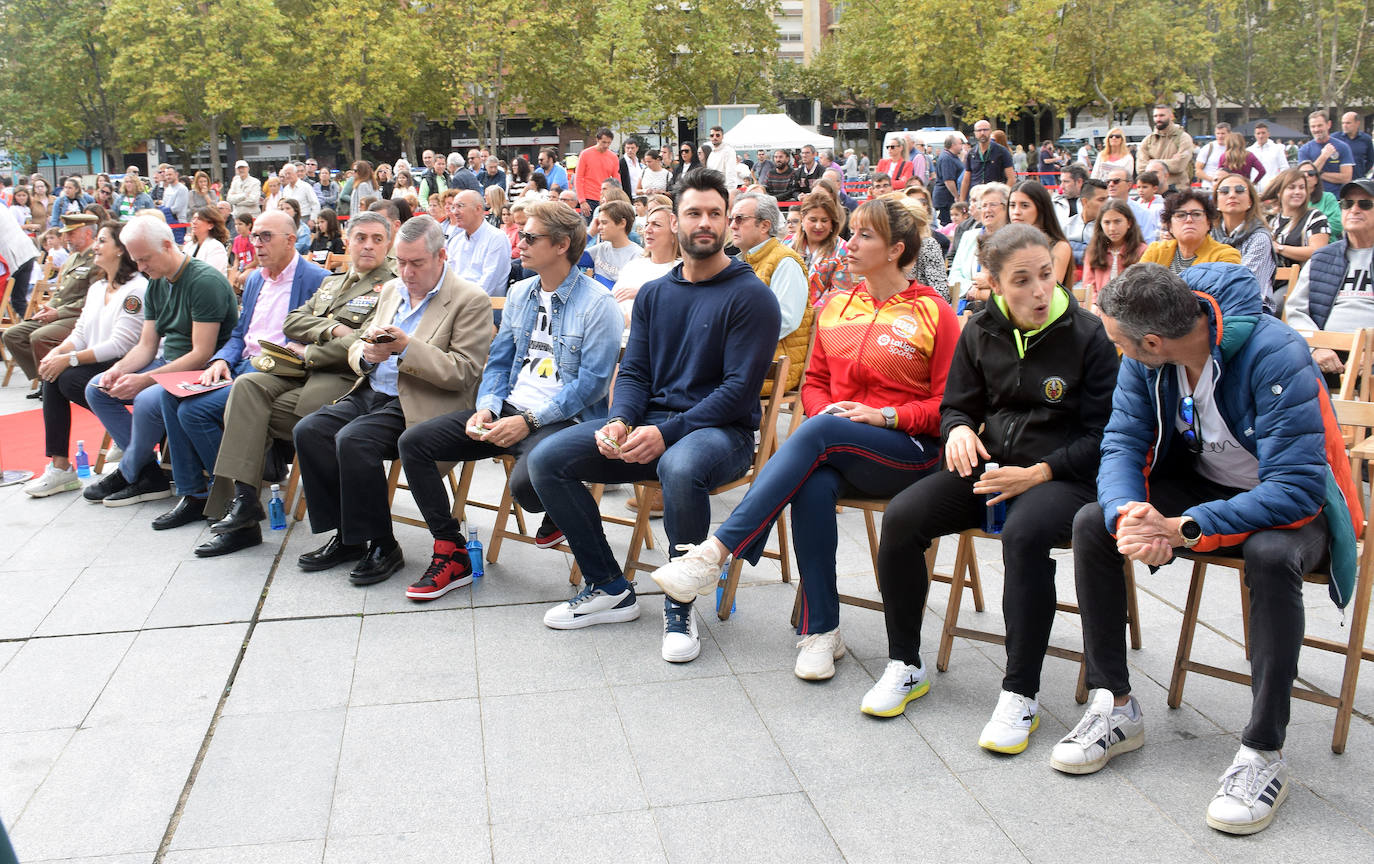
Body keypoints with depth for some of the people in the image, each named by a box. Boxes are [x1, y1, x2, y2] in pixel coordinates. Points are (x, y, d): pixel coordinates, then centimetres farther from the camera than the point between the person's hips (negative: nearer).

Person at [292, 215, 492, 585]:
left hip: (419, 406, -8)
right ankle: (346, 536, -2)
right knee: (308, 430, -13)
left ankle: (381, 545, -13)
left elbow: (463, 373, -13)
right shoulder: (392, 290, 17)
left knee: (352, 440, -28)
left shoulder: (471, 301, -6)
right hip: (371, 394, 8)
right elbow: (356, 351, 20)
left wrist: (407, 346, -22)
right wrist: (367, 353, -6)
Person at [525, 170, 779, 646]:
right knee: (546, 460, -11)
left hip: (719, 429, -6)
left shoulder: (750, 295, -5)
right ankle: (609, 587, 2)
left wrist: (667, 432, -22)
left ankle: (679, 603, -17)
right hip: (648, 422, 6)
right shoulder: (654, 294, 15)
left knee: (680, 468, -41)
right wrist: (619, 421, -11)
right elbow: (633, 371, 12)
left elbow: (740, 388, -13)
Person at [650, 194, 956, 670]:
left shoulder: (933, 311, 1)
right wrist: (824, 408, -3)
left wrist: (885, 415, -14)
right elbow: (814, 381, 20)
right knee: (813, 485, -33)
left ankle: (715, 552, -38)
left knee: (819, 432, -34)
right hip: (837, 451, 4)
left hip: (907, 451, -4)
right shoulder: (836, 305, 16)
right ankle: (821, 631, -23)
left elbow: (946, 403, -1)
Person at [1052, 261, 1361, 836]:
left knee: (1271, 555, -38)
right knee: (1092, 524, -17)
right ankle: (1115, 707, -7)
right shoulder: (1142, 359, -13)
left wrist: (1183, 528, -41)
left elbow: (1297, 487, -34)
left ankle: (1264, 753, -24)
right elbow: (1122, 444, -13)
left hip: (1289, 503, -5)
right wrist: (1126, 511, -36)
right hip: (1199, 482, 5)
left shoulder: (1275, 355, -31)